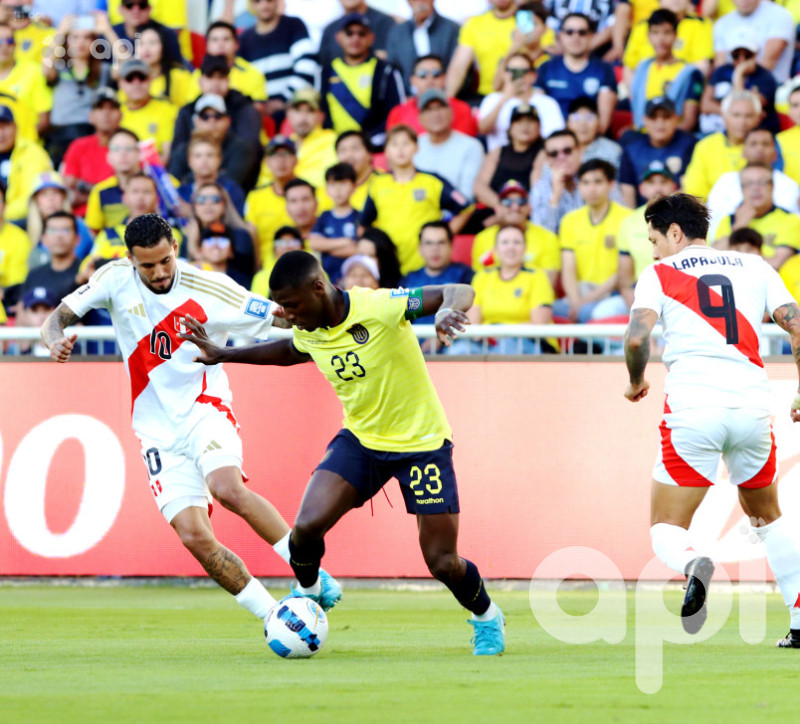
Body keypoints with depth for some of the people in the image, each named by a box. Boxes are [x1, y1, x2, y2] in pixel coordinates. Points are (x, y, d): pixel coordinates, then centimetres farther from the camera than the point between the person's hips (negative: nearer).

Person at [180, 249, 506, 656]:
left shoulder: (378, 308, -25)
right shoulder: (308, 332, -6)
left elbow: (460, 293, -26)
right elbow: (290, 351, 21)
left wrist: (448, 311, -49)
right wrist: (224, 355, 19)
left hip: (421, 441, -4)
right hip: (360, 438, 5)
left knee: (443, 563, -4)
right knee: (307, 525, -17)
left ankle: (487, 619, 29)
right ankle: (308, 591, 17)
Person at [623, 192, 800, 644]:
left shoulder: (659, 274, 8)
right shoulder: (754, 266, 16)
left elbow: (637, 337, -7)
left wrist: (636, 382, 12)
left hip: (693, 408, -3)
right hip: (753, 402, 3)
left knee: (666, 530, 4)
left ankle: (693, 565, -32)